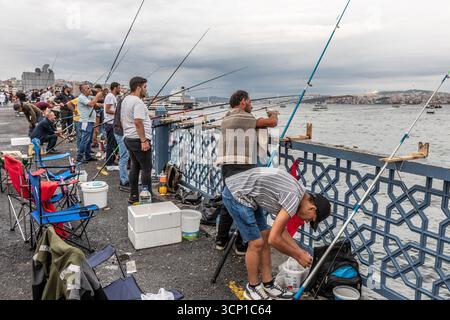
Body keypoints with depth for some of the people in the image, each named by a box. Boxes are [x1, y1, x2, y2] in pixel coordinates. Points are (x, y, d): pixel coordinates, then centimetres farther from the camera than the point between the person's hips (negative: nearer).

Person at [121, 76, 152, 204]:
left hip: (128, 138, 10)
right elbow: (138, 122, -25)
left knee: (135, 167, 15)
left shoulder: (125, 100, 14)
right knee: (146, 168, -4)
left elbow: (122, 119, 21)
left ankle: (133, 196, 19)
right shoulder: (137, 102, -17)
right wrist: (144, 140, -24)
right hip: (139, 140, -10)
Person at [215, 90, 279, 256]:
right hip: (243, 167, -9)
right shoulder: (244, 117, -8)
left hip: (227, 166, 9)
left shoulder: (226, 118, 18)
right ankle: (241, 245, 8)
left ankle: (221, 240, 25)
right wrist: (273, 114, 13)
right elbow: (272, 123, -9)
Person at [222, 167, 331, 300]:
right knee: (256, 243, -4)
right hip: (236, 194, -10)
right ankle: (253, 288, 16)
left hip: (246, 196, 10)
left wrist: (300, 251, 14)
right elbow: (274, 239, -19)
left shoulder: (296, 194, 8)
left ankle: (268, 285, 23)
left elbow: (280, 231, 18)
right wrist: (297, 256, -5)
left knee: (265, 238, 12)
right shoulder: (294, 199, -21)